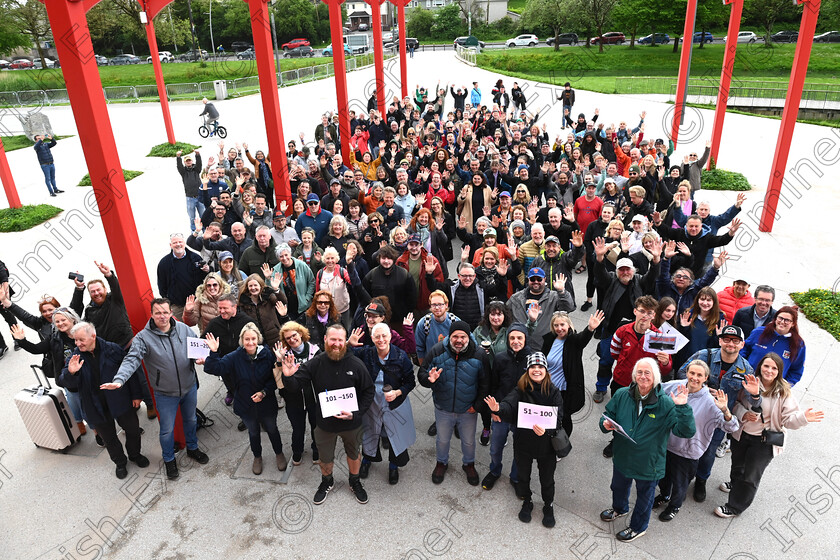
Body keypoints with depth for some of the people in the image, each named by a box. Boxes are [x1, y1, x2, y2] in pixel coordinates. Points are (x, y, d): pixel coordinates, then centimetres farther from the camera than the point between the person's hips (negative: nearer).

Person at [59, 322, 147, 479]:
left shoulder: (113, 349, -12)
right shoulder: (75, 357, -6)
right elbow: (68, 384, -11)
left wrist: (136, 395, -4)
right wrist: (70, 373, -34)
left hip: (120, 401, -1)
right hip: (96, 406, 1)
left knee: (133, 429, 14)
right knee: (108, 437, 16)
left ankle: (135, 455, 42)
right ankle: (120, 463, 40)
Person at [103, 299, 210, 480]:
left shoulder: (183, 329, -7)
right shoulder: (143, 337, -17)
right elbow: (131, 360, -27)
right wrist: (119, 380, -43)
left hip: (190, 387, 3)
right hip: (165, 394, -3)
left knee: (190, 420, 24)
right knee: (167, 429, 12)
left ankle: (192, 448, 50)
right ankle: (169, 460, 38)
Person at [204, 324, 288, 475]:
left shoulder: (267, 354, -18)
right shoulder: (235, 357, -15)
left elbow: (275, 378, -12)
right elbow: (213, 368, -18)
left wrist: (264, 392, -23)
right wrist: (213, 353, -32)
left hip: (266, 403, -1)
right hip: (246, 405, 1)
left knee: (272, 429, 21)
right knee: (253, 432, 23)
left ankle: (279, 454, 48)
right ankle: (257, 457, 49)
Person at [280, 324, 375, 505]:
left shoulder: (356, 364, -17)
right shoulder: (316, 364, -16)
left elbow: (368, 392, -9)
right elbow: (294, 385, -14)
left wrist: (356, 414, -19)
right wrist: (288, 376, -38)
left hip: (351, 423, 0)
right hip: (325, 423, 0)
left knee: (353, 454, 23)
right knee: (325, 458, 22)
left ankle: (355, 482, 51)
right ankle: (327, 482, 53)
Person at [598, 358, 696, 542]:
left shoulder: (665, 404, -23)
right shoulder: (622, 395, -14)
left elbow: (687, 431, -28)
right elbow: (608, 414, 1)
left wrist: (682, 407, -41)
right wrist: (605, 424, -21)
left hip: (648, 463, -3)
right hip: (622, 457, 4)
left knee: (644, 496, 22)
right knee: (619, 486, 31)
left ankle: (638, 527, 51)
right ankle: (619, 509, 64)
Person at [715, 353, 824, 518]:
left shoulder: (783, 393, -15)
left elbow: (789, 419, -15)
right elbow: (737, 403, 5)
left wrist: (803, 417, -35)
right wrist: (743, 414, -15)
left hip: (764, 442, -3)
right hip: (741, 435, 4)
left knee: (750, 476, 9)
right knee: (737, 466, 27)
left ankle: (735, 507, 28)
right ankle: (735, 484, 59)